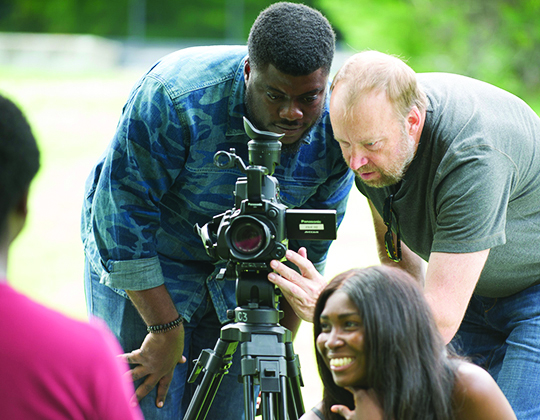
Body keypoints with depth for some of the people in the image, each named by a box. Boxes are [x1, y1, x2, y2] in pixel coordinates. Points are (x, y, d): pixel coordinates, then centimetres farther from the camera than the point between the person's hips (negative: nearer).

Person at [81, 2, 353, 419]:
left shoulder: (336, 131, -18)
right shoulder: (176, 96, -32)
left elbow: (308, 251, -3)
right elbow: (123, 213, -26)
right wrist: (165, 330, -24)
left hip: (241, 272, 4)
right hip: (144, 265, -3)